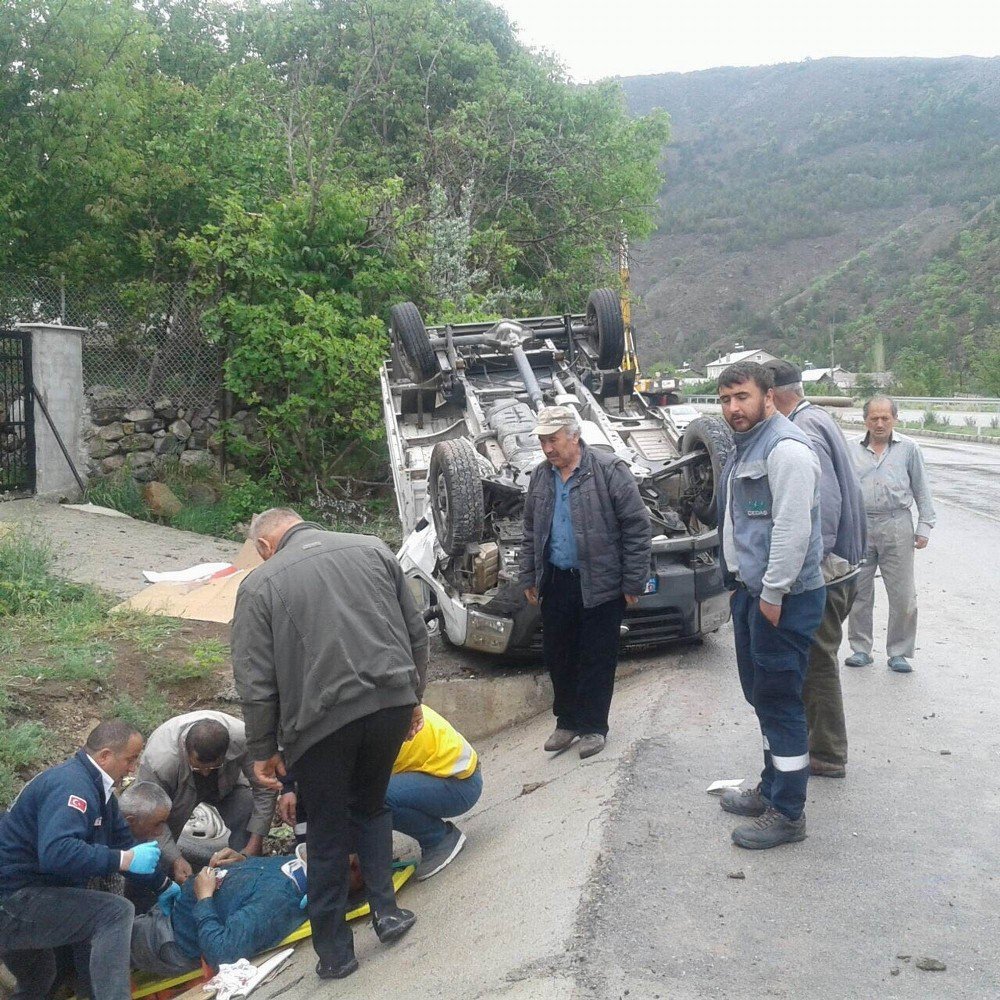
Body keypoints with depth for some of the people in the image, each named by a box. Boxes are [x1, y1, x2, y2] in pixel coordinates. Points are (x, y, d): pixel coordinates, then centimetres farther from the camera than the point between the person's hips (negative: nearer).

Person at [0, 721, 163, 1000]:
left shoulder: (95, 785, 10)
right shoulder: (72, 784, -23)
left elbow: (122, 839, 18)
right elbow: (57, 852, -40)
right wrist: (125, 860, -35)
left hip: (31, 894, 11)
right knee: (116, 911, -24)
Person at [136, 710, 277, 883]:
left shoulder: (242, 739, -38)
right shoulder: (158, 760, -42)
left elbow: (265, 789, -26)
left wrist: (254, 845, -28)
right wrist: (176, 860, -35)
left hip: (225, 786, 1)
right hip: (180, 790, -1)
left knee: (249, 815, -26)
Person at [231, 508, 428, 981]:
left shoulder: (260, 583, 0)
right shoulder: (372, 549, 9)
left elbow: (255, 682, -3)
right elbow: (416, 633, 13)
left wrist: (262, 751, 7)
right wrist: (413, 698, 24)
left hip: (323, 719, -3)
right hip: (391, 703, 4)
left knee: (328, 835, 14)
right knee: (370, 807, 27)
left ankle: (334, 951, 25)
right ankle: (386, 910, 26)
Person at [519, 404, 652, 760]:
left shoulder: (609, 471, -12)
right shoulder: (540, 476, 7)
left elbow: (637, 527, -11)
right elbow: (531, 532, 17)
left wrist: (634, 582, -11)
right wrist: (529, 578, 15)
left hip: (600, 584, -5)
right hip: (555, 582, 6)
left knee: (597, 659, 5)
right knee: (557, 656, 13)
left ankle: (593, 726, 20)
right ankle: (567, 721, 30)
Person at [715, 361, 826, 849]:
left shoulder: (785, 448, -17)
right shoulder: (746, 448, 16)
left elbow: (793, 529, -23)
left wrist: (772, 594, -21)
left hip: (782, 598, -10)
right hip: (750, 590, 10)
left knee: (779, 700, -2)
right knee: (762, 696, 19)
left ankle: (788, 813, 8)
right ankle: (772, 789, 33)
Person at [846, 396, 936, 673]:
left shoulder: (908, 448, 5)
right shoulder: (853, 452, 9)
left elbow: (922, 491, 7)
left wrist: (924, 527, 2)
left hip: (896, 527, -2)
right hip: (859, 528, 2)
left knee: (903, 595, 0)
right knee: (858, 593, 7)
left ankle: (899, 652, 12)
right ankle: (861, 649, 19)